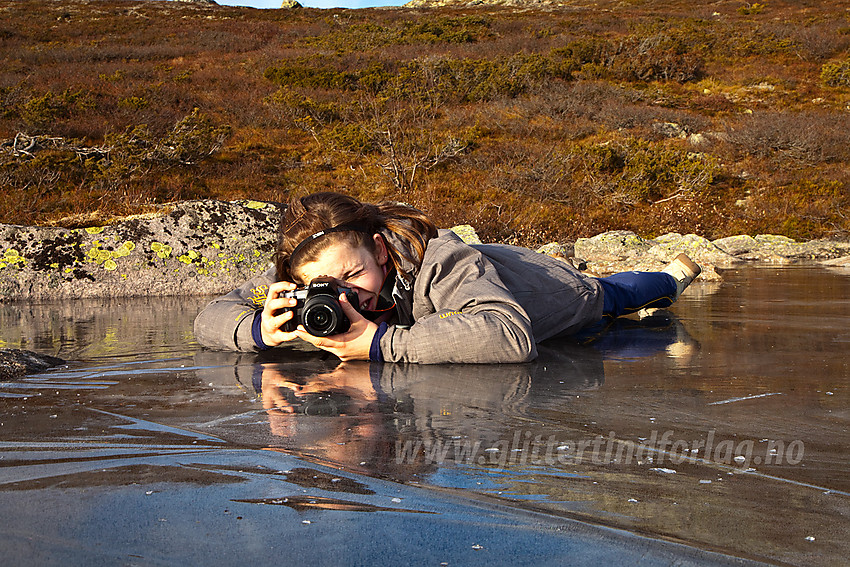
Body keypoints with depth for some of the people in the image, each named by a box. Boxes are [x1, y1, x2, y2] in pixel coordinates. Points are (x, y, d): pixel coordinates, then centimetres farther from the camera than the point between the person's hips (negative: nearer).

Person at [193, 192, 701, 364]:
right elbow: (211, 319, -28)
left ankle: (673, 276, 62)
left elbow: (511, 336, -66)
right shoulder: (305, 276, -34)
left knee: (605, 296, 30)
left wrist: (380, 342, -66)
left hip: (541, 285, -3)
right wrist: (262, 330, -51)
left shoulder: (442, 263, -50)